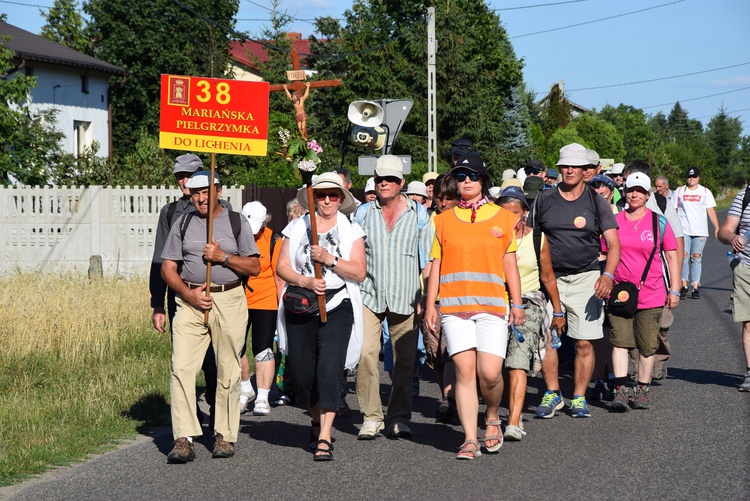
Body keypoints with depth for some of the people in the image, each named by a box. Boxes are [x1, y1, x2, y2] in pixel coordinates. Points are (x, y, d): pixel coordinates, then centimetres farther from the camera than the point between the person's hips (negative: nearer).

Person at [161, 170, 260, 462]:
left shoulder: (237, 222, 8)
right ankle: (184, 439, -11)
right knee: (181, 368, -11)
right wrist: (188, 293, -7)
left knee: (228, 371, 2)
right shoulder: (183, 224, 12)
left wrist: (223, 257, -10)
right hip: (190, 301, 1)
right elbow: (168, 268, 9)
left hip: (229, 301, -1)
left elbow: (255, 267, 5)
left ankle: (225, 436, 14)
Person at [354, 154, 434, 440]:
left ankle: (399, 419, 15)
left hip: (405, 297, 0)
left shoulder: (418, 214, 6)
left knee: (405, 360, 2)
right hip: (369, 295, 0)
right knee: (366, 352, -14)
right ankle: (371, 417, -6)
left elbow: (428, 260, 9)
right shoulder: (364, 213, 9)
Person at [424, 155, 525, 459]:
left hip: (492, 305, -1)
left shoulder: (502, 217, 9)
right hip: (453, 305, 1)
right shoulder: (444, 220, 11)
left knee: (489, 373, -10)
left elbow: (510, 264, 10)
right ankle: (470, 439, -1)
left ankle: (492, 417, 20)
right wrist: (430, 306, 5)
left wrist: (517, 303, 4)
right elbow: (435, 265, 12)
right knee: (464, 370, -5)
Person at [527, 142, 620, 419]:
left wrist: (608, 275, -19)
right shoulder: (544, 199, 6)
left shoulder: (596, 202, 3)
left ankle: (579, 398, 12)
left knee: (584, 342, -2)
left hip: (585, 279, -1)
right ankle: (552, 394, 11)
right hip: (549, 278, 1)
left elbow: (613, 244, -3)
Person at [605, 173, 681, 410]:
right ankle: (620, 391, -11)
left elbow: (672, 256, 7)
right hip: (619, 293, 0)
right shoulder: (615, 221, 5)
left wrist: (674, 290, 2)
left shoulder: (659, 222, 3)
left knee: (647, 345, 5)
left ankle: (642, 391, 16)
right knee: (620, 341, -8)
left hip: (651, 294, 0)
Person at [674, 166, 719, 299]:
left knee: (696, 257, -3)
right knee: (684, 256, -12)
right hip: (683, 230, 0)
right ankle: (684, 286, -5)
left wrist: (717, 228, -3)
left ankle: (695, 288, 0)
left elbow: (711, 211, 6)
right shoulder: (679, 191, 9)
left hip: (700, 231, 0)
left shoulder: (705, 192, 8)